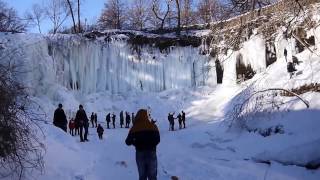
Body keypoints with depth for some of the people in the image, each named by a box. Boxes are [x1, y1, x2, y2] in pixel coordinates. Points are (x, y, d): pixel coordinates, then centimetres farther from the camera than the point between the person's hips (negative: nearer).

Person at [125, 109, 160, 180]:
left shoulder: (134, 128, -5)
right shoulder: (153, 126, -4)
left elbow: (128, 142, 0)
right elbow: (157, 140, 1)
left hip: (140, 154, 1)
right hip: (151, 153, 0)